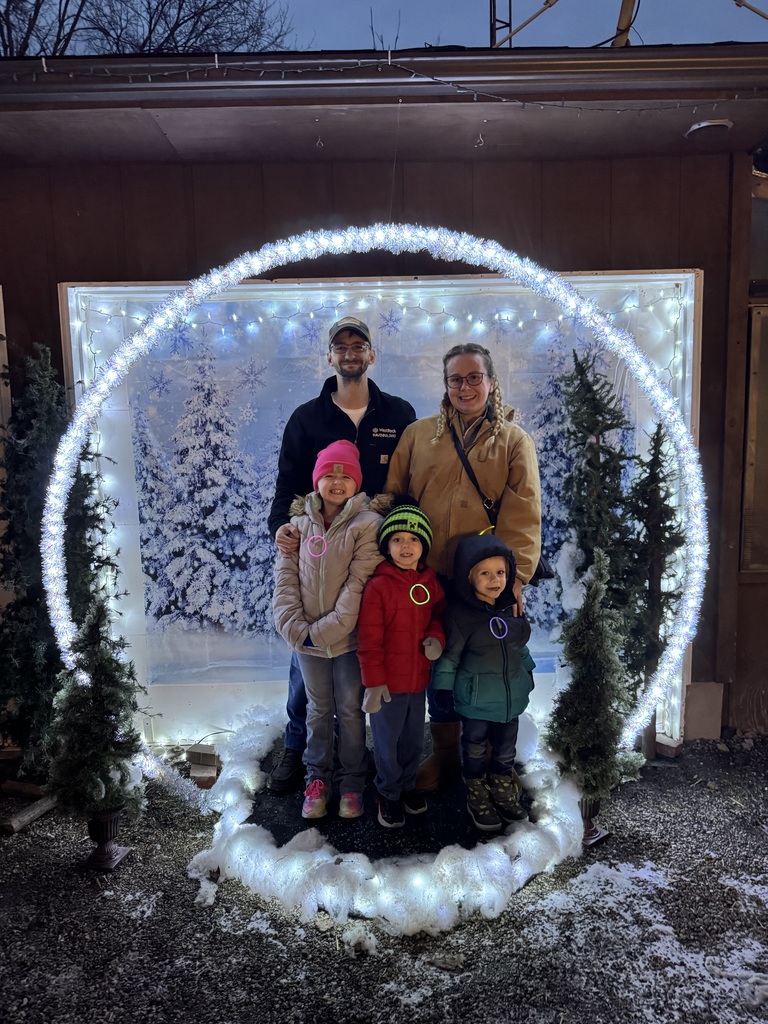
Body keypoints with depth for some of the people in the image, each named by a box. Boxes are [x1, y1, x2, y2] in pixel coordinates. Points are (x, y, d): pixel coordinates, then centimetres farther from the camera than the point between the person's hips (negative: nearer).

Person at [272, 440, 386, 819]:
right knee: (318, 709, 17)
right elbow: (285, 575, -2)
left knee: (350, 710, 11)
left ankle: (351, 782, 28)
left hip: (348, 637, -2)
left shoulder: (367, 523, -11)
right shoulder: (300, 521, 0)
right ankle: (317, 777, 33)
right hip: (306, 639, 3)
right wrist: (294, 626, -13)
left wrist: (326, 630, -18)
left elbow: (359, 583, -16)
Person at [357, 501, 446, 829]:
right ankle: (388, 792, 34)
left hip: (418, 679, 5)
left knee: (414, 738, 21)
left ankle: (408, 784, 44)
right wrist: (373, 681, -15)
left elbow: (439, 614, 15)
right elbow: (369, 640, -15)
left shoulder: (430, 583, 0)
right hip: (387, 682, -5)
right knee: (387, 740, 12)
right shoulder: (378, 586, -16)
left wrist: (436, 636, -7)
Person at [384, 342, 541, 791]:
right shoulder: (418, 434, 8)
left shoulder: (514, 440, 4)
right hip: (429, 575, 2)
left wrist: (514, 576, -14)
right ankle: (444, 752, 32)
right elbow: (392, 498, 8)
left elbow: (524, 514, -4)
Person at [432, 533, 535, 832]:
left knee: (506, 752, 20)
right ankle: (478, 800, 34)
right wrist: (443, 692, -12)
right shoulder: (461, 614, -19)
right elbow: (449, 656, -14)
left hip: (512, 696, 5)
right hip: (476, 700, -5)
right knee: (475, 752, 14)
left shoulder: (510, 607, -2)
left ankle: (504, 794, 41)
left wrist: (527, 672, 19)